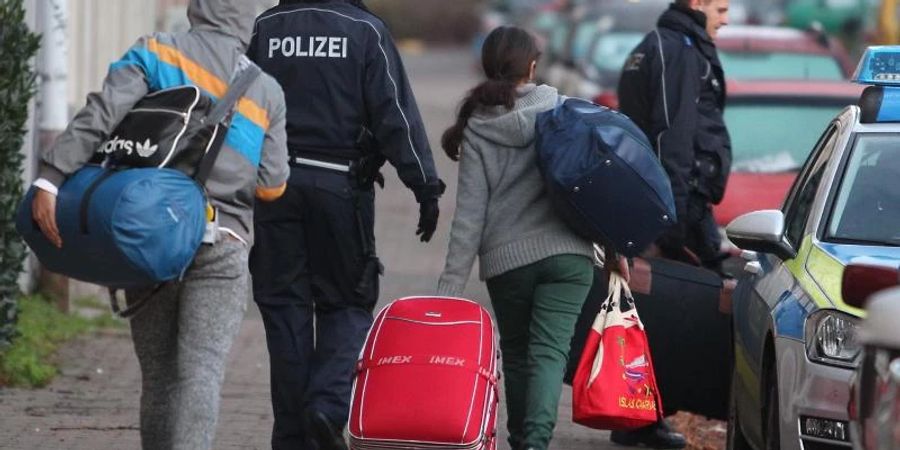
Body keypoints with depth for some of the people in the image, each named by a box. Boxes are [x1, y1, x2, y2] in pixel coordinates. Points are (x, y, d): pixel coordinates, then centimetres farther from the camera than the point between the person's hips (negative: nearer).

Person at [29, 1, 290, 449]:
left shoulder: (156, 52, 5)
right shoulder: (266, 91, 9)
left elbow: (101, 114, -11)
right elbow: (271, 184, 4)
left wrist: (50, 178, -16)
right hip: (221, 245, -1)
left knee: (157, 373, 10)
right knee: (200, 372, -9)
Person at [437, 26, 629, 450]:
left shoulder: (477, 129, 0)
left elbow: (470, 212, -4)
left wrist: (451, 283, -3)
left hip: (506, 259, 0)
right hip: (567, 252, 0)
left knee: (516, 353, 17)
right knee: (549, 351, -7)